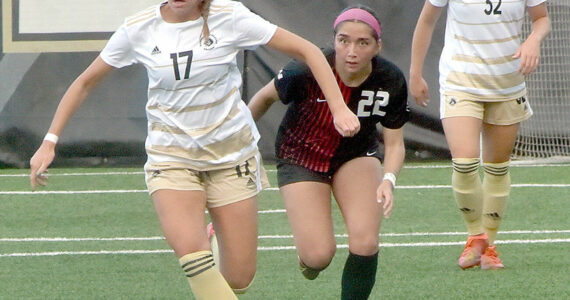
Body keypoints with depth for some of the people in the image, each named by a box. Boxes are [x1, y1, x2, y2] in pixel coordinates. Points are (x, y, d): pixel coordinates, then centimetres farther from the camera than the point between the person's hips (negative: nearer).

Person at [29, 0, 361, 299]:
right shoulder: (138, 30, -5)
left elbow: (306, 50, -5)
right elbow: (86, 82, 8)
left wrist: (339, 109, -14)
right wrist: (50, 142, 4)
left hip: (231, 153, 0)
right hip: (171, 155, 0)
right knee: (190, 250, -29)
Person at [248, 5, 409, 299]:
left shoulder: (391, 82, -22)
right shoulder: (307, 71, -30)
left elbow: (394, 142, -10)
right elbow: (266, 96, -9)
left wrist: (388, 180, -28)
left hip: (357, 156, 2)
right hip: (300, 158, -2)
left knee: (365, 244, -18)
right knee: (319, 255, -13)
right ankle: (308, 256, 25)